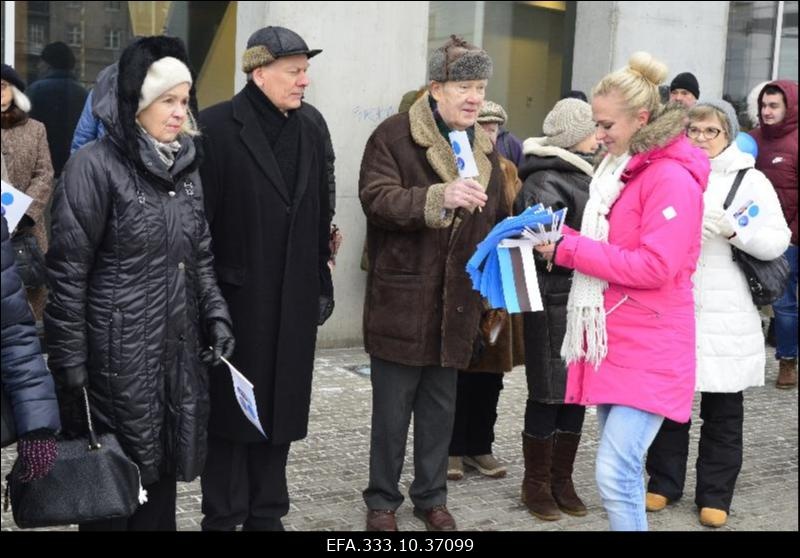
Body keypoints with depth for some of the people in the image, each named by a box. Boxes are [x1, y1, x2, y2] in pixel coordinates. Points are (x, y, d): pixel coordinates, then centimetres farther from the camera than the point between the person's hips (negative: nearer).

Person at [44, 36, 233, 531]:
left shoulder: (185, 165, 10)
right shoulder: (95, 166, -11)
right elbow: (68, 271, -12)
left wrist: (215, 314, 5)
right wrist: (69, 361, -13)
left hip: (179, 350, 6)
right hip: (119, 354, -6)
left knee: (163, 471, 12)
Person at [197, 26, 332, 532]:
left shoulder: (309, 133, 11)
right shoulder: (217, 127, -8)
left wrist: (322, 284, 12)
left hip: (291, 300, 5)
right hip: (235, 296, -5)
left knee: (280, 407, 11)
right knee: (232, 408, 4)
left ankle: (267, 514, 22)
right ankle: (223, 517, 15)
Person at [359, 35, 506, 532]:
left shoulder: (485, 147, 14)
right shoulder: (394, 135, -6)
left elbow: (496, 220, 21)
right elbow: (377, 198, -19)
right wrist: (439, 197, -31)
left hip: (457, 301, 5)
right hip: (401, 299, -5)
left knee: (441, 406, 14)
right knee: (392, 407, 5)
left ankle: (432, 496, 28)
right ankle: (383, 500, 20)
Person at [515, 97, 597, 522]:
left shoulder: (582, 175, 16)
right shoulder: (545, 181, -12)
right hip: (554, 301, -8)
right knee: (549, 394, 1)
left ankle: (562, 479, 23)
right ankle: (536, 483, 14)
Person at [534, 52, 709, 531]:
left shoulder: (672, 179, -15)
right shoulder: (623, 169, 15)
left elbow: (653, 267, -22)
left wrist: (568, 248, -18)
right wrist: (561, 239, 2)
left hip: (647, 352, -9)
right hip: (612, 341, 9)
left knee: (615, 476, -13)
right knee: (623, 471, 15)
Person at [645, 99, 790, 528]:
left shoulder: (750, 181, 2)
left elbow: (777, 242, -6)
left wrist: (731, 228, -20)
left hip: (724, 315, -2)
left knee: (722, 410, 6)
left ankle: (715, 495, 17)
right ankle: (664, 482, 23)